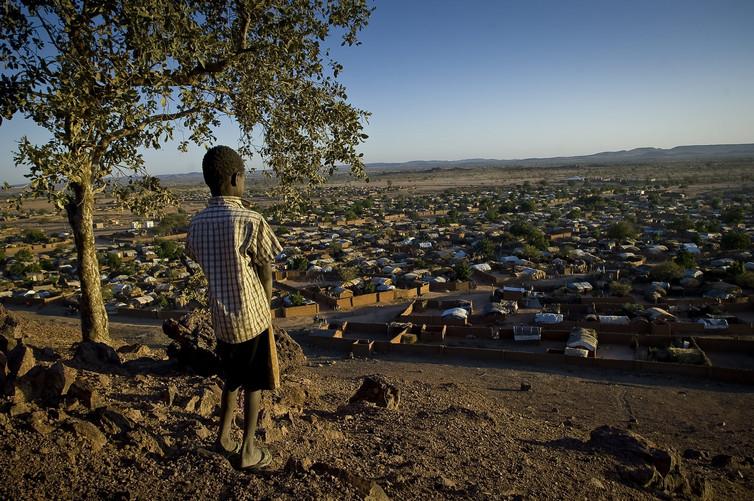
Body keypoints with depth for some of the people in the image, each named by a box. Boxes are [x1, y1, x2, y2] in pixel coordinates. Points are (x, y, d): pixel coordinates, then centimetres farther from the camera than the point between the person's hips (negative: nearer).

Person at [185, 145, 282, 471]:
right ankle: (248, 451, 24)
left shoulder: (197, 223, -1)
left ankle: (223, 437, 38)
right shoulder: (250, 221, -20)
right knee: (253, 385, 12)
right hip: (251, 317, -6)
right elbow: (266, 273, -11)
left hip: (220, 317, 6)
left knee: (232, 379, 25)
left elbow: (199, 261, 8)